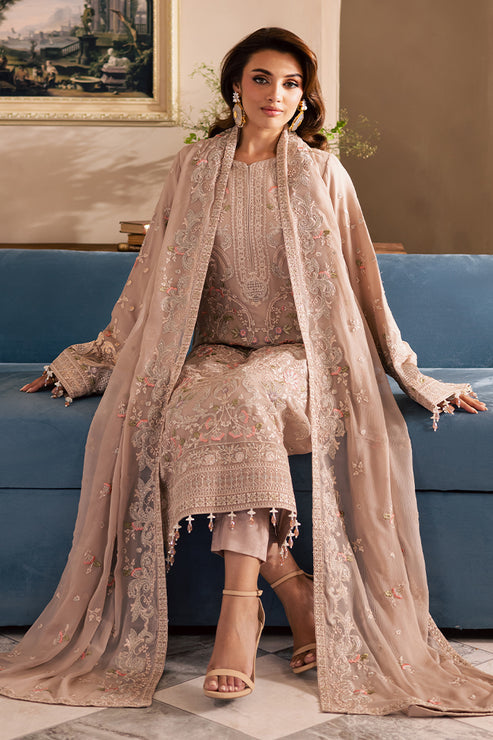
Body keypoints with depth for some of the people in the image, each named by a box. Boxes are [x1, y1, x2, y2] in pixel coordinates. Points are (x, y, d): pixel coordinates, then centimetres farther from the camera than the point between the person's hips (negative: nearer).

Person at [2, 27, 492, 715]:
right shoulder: (195, 169, 10)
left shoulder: (322, 173, 6)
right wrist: (90, 361, 15)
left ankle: (240, 602, -36)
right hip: (213, 349, 2)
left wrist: (412, 373, 11)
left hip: (297, 355, -2)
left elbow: (359, 280, 11)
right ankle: (290, 584, -28)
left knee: (245, 394, -37)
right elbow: (153, 278, 15)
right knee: (190, 403, -34)